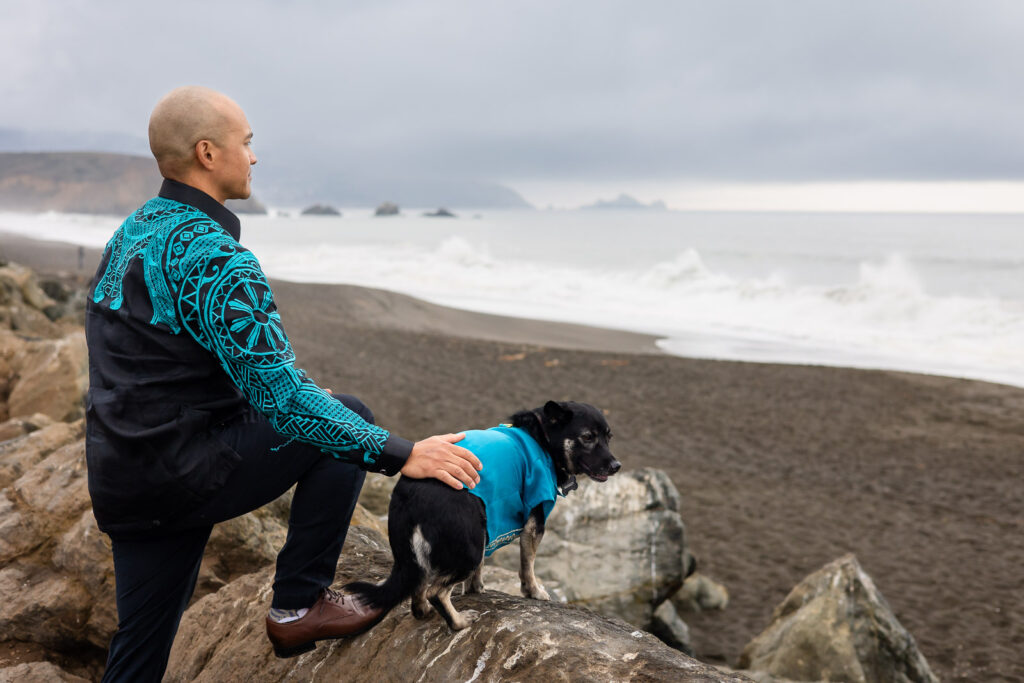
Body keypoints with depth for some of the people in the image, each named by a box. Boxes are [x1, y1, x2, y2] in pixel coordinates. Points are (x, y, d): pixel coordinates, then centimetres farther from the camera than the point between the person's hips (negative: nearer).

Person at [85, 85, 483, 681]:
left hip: (120, 478, 9)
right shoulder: (212, 255, -19)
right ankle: (298, 605, 5)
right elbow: (277, 393, -25)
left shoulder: (130, 235, 12)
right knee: (349, 416, 1)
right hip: (186, 473, -9)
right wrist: (400, 454, -21)